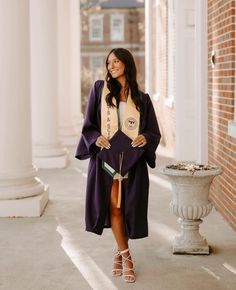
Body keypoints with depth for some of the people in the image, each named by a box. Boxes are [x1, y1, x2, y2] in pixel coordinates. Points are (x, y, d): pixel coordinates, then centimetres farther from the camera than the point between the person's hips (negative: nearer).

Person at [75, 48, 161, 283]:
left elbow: (154, 132, 7)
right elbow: (88, 124, 5)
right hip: (106, 156, -1)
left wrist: (145, 138, -14)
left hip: (132, 160, 1)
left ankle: (120, 253, 22)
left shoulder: (142, 99, 6)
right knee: (114, 206, -3)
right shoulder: (99, 89, 5)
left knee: (128, 207, 2)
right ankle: (126, 256, 9)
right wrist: (96, 138, -15)